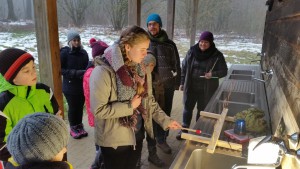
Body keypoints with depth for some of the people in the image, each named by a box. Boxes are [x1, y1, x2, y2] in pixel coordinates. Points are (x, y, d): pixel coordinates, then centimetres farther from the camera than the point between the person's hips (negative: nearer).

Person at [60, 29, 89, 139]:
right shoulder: (64, 52, -10)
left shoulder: (83, 53, 2)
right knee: (72, 107, 8)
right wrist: (76, 73, -21)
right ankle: (73, 128, 25)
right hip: (70, 86, -4)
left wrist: (85, 73, -11)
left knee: (80, 106, 13)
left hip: (82, 85, 4)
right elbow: (60, 69, -12)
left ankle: (79, 126, 31)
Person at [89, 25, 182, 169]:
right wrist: (129, 106, -20)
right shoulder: (103, 72, -21)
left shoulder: (140, 70, 0)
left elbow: (148, 100, 7)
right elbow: (98, 110, -22)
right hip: (114, 140, -6)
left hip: (137, 136, 6)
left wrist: (165, 120, 0)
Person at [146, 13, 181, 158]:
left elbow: (176, 65, 9)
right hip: (150, 86, -2)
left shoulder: (169, 44, 5)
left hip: (167, 86, 3)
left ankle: (162, 140, 33)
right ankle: (151, 143, 24)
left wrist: (176, 83, 5)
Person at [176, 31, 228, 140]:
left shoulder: (217, 55, -8)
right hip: (191, 86, 2)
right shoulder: (192, 51, -1)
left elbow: (224, 71, -3)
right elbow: (184, 67, 6)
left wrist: (213, 74, -23)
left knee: (203, 110, 11)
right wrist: (182, 82, 6)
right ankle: (184, 129, 25)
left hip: (207, 89, -2)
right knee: (187, 108, 10)